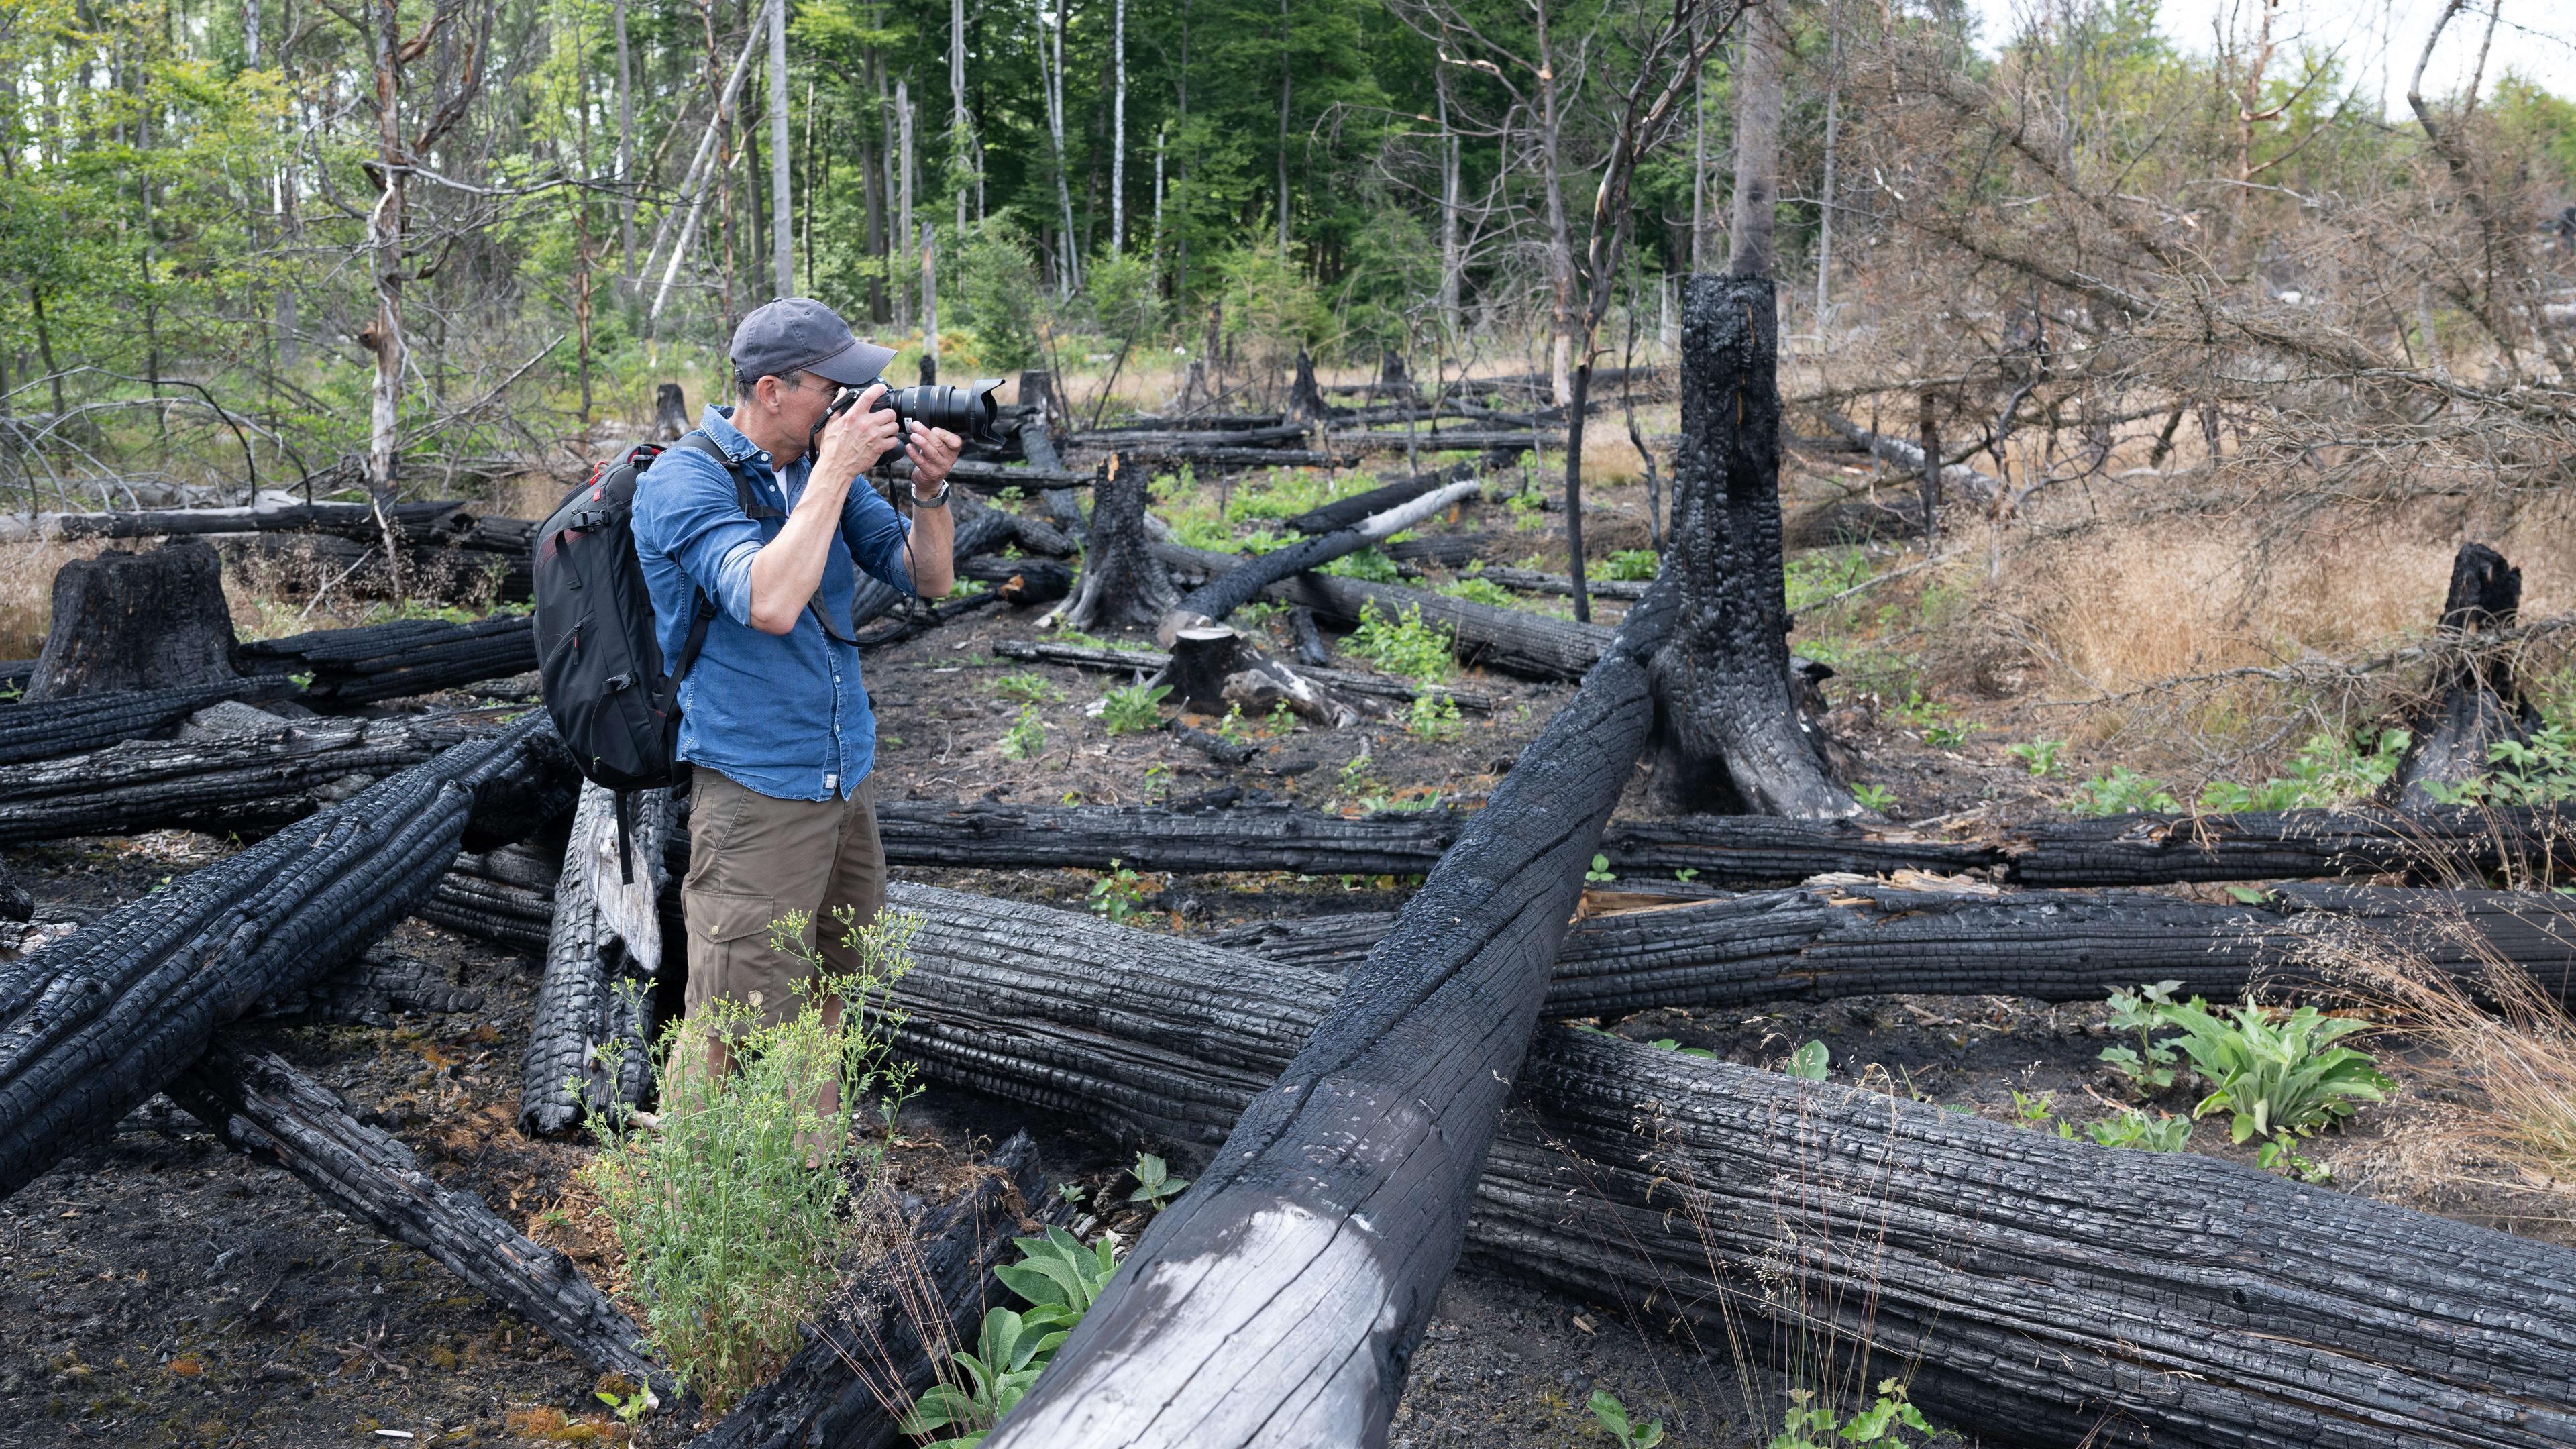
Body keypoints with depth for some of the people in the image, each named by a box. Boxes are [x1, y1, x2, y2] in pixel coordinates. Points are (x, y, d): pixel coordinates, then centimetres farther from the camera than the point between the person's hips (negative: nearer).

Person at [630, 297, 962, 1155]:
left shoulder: (822, 462, 6)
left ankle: (817, 1171, 34)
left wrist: (929, 491, -10)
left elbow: (927, 580, 8)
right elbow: (769, 603, -30)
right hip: (758, 789, -7)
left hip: (847, 773, 8)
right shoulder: (685, 481, -14)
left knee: (828, 994, 18)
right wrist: (834, 472, -25)